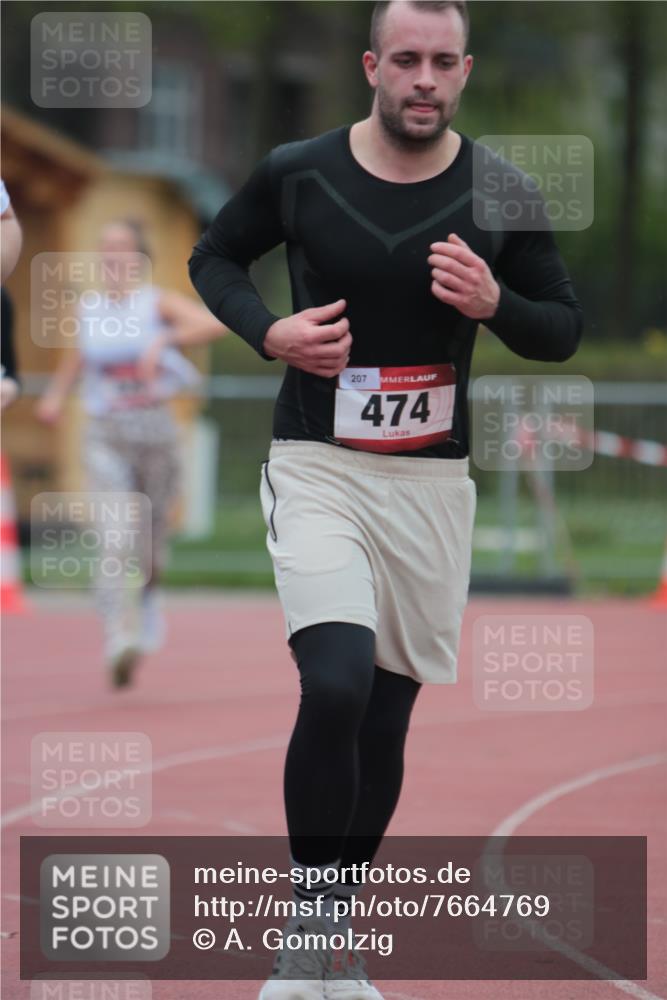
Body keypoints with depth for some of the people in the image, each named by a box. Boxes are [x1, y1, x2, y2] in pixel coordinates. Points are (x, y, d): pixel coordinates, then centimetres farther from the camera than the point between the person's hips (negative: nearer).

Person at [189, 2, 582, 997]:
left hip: (431, 483, 2)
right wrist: (270, 329, -7)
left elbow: (564, 328, 6)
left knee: (386, 719, 9)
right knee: (337, 686, -23)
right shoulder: (296, 174, -4)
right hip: (317, 468, -2)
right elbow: (213, 257, 12)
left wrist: (493, 302, -15)